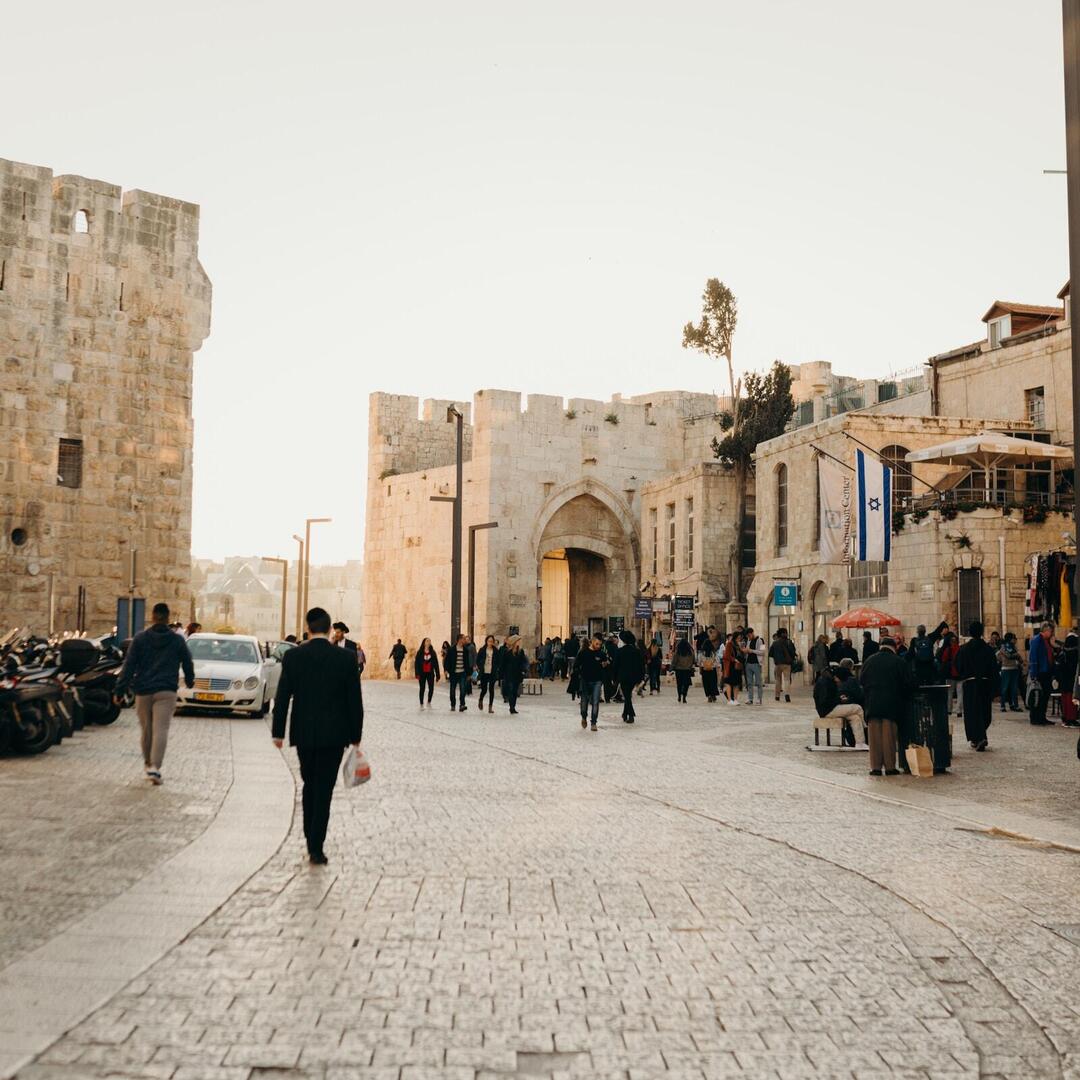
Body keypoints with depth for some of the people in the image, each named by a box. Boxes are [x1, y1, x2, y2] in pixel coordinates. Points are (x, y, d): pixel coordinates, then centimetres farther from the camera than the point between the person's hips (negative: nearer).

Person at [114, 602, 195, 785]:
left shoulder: (140, 638, 2)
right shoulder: (178, 640, 5)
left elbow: (128, 666, -1)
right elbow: (188, 664, 16)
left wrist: (119, 690, 0)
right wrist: (189, 681, 36)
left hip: (143, 692, 1)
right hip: (166, 692, -1)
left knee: (146, 729, 15)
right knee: (161, 729, -8)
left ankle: (148, 763, 29)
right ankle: (155, 767, -20)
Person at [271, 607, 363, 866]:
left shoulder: (293, 656, -5)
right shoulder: (347, 658, -7)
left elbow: (282, 697, -2)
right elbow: (355, 700, -3)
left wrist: (278, 732, 7)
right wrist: (355, 735, 6)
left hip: (303, 733, 2)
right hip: (334, 734, -1)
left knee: (310, 786, 18)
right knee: (324, 789, 2)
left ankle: (311, 840, 25)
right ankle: (316, 847, 1)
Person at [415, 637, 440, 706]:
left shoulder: (432, 652, 4)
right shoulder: (420, 653, -3)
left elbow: (436, 664, 5)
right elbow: (416, 663, -4)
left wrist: (437, 675, 3)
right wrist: (417, 674, -13)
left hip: (430, 673, 2)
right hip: (422, 673, -2)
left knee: (431, 688, -3)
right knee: (422, 689, 5)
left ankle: (429, 702, 20)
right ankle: (421, 704, 17)